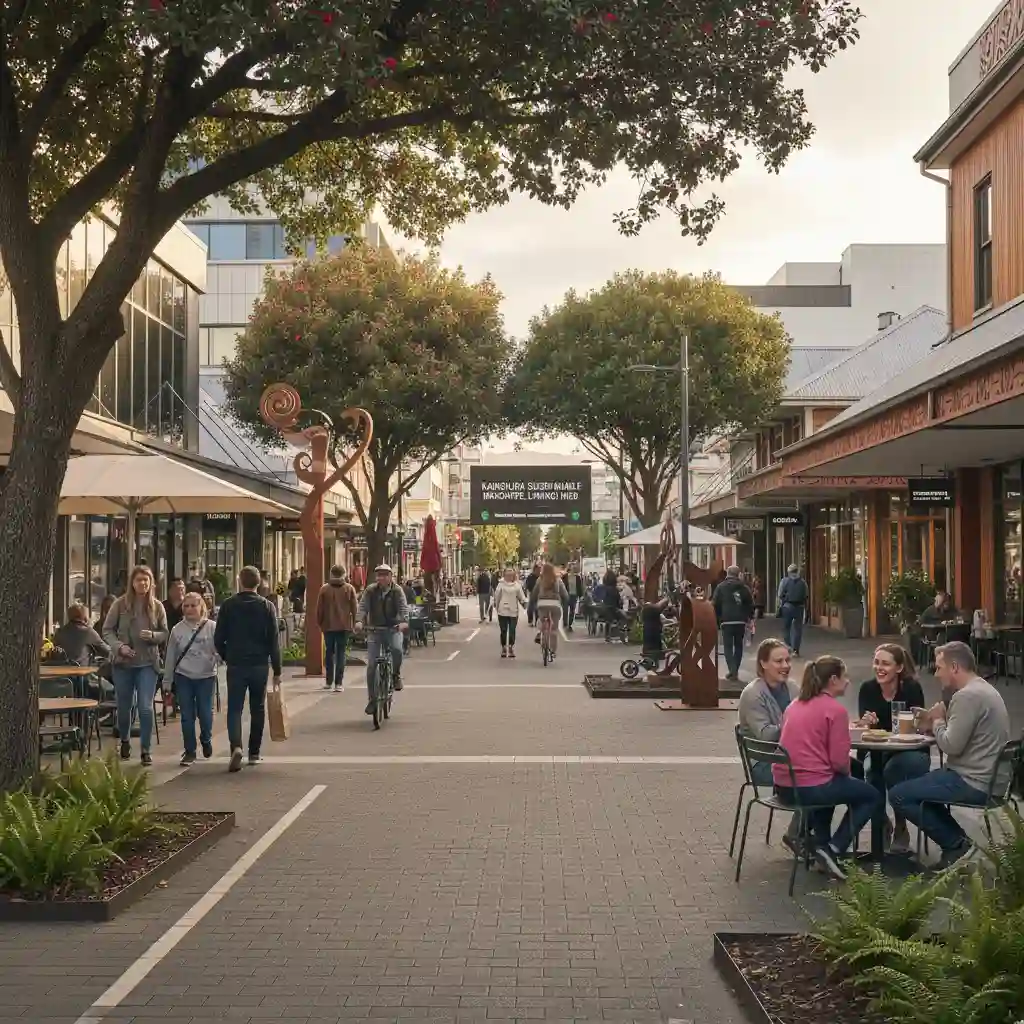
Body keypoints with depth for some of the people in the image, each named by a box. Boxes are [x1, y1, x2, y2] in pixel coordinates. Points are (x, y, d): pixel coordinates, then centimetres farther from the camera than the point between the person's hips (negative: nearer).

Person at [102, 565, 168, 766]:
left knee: (146, 707, -8)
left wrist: (153, 636, -16)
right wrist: (119, 646, -17)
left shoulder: (157, 606, -2)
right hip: (123, 662, 0)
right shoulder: (120, 604, -5)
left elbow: (165, 634, 5)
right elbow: (107, 630, -1)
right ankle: (125, 741, 38)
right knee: (124, 706, 13)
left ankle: (146, 749, 3)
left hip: (148, 663, 0)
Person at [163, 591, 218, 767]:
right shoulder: (177, 630, 1)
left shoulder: (211, 627, -6)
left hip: (206, 677, -2)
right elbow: (170, 657, 7)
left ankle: (206, 740, 33)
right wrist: (167, 682, 9)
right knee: (187, 716, 3)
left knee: (205, 713, 2)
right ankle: (189, 751, 15)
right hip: (183, 678, 2)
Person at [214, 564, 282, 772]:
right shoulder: (267, 606, -2)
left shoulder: (228, 605, -2)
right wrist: (277, 670, 2)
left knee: (234, 709, 2)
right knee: (258, 709, 14)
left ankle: (236, 747, -21)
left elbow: (218, 638, 1)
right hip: (259, 665, 1)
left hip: (235, 665, -1)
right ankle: (254, 753, 18)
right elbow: (274, 641, -3)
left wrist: (225, 657, 20)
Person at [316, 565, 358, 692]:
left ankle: (328, 681, 18)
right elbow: (355, 608, -1)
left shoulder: (324, 589, -1)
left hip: (328, 626, 1)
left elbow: (319, 609, 1)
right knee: (341, 653, 2)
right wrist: (353, 624, 8)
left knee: (329, 653, 14)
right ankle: (338, 683, -4)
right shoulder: (349, 588, -3)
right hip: (344, 626, -1)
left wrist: (320, 623, 12)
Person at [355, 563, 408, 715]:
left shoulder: (397, 591, -3)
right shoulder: (370, 591, -1)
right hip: (374, 629, 1)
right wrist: (359, 621, -31)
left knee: (397, 649, -32)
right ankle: (371, 699, 7)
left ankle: (396, 675, -2)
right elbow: (362, 607, -12)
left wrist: (404, 621, -36)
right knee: (371, 664, -4)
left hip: (393, 628, -1)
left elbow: (403, 607, -16)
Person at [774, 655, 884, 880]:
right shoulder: (835, 709, -11)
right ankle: (833, 850, 3)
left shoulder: (795, 705, 11)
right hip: (811, 788, -7)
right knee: (874, 797, 15)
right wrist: (847, 773, 7)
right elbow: (840, 762, -14)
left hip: (782, 786, 8)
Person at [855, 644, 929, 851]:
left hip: (912, 754, -3)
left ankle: (901, 829, -12)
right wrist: (866, 723, -33)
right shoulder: (867, 689, -7)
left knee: (894, 768, -34)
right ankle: (882, 823, 18)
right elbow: (863, 727, -10)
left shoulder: (912, 688, -16)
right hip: (880, 756, 3)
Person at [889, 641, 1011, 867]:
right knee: (916, 782, 26)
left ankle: (956, 844, 0)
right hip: (988, 778, 11)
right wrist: (939, 724, 6)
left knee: (898, 796, -5)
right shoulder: (983, 689, 13)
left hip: (973, 783, -11)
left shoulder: (967, 696, -21)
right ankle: (957, 840, 17)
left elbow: (952, 746, -22)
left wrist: (937, 721, -5)